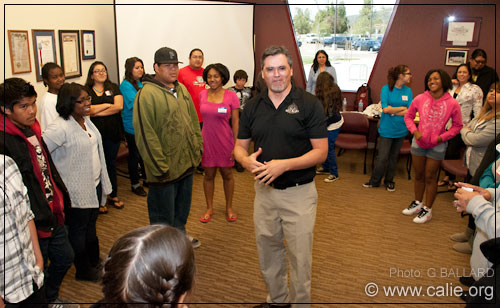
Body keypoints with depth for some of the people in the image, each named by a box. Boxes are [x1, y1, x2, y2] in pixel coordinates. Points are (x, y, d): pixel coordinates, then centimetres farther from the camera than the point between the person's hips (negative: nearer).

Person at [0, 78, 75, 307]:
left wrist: (62, 198, 17)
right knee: (39, 273, 10)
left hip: (54, 215, 9)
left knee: (64, 258, 24)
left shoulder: (32, 130, 7)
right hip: (34, 223, -9)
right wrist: (36, 218, -20)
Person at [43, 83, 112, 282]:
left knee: (91, 225, 22)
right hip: (77, 190, -8)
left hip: (94, 184, 8)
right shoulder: (60, 127, -23)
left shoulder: (86, 120, 4)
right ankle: (84, 271, 28)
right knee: (78, 230, 10)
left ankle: (95, 263, 40)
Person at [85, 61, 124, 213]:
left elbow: (119, 106, -7)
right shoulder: (86, 90, 2)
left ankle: (113, 196, 25)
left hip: (113, 132, 2)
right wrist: (108, 105, -7)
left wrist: (97, 111, -11)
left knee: (111, 163, 12)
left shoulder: (114, 88, 8)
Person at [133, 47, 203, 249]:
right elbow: (145, 135, -20)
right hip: (165, 170, -8)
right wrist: (160, 169, -19)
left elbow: (193, 120, 17)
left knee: (182, 207, 26)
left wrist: (197, 147, 11)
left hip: (186, 164, 8)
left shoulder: (181, 89, 8)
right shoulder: (147, 94, -17)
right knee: (164, 217, 8)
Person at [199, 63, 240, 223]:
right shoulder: (203, 95, 1)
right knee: (209, 175, 11)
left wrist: (236, 145, -9)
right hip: (207, 141, 2)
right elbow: (203, 117, 10)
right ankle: (209, 208, 27)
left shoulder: (231, 96, -8)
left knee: (227, 174, 12)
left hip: (225, 141, -2)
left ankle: (229, 207, 29)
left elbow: (235, 122, -6)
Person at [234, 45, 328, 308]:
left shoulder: (309, 104, -8)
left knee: (300, 257, 7)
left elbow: (321, 151, -11)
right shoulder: (252, 107, 6)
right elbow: (239, 146, 9)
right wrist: (247, 161, -15)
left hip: (299, 193, -4)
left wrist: (284, 165, -23)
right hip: (264, 191, 5)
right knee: (268, 255, 18)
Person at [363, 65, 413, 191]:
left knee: (394, 157, 14)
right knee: (382, 157, -1)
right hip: (387, 129, -4)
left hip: (401, 130, 4)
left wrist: (393, 111, -13)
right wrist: (402, 108, -9)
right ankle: (374, 181, 17)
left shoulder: (408, 91, 3)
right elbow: (385, 108, -17)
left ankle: (389, 181, 29)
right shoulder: (386, 88, -8)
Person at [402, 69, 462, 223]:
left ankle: (427, 209, 21)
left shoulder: (452, 103, -12)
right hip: (419, 142, 2)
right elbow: (408, 116, 5)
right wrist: (415, 131, -11)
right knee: (418, 175, 16)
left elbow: (457, 125, -1)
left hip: (437, 146, -2)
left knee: (430, 177, 6)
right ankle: (418, 203, 36)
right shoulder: (420, 99, -9)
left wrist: (442, 137, -14)